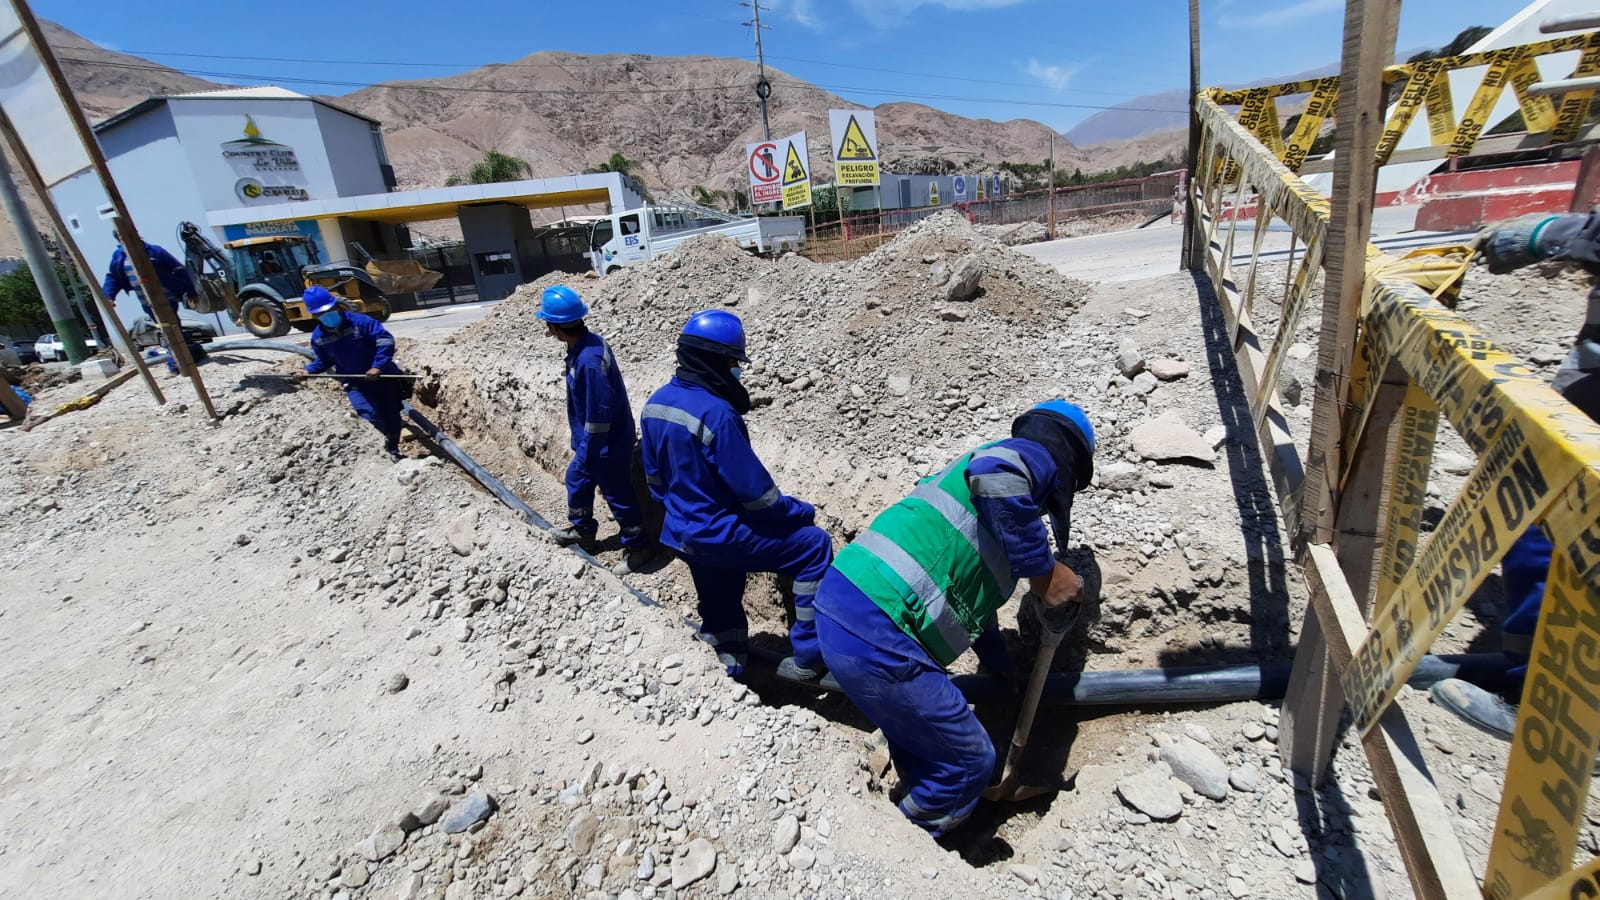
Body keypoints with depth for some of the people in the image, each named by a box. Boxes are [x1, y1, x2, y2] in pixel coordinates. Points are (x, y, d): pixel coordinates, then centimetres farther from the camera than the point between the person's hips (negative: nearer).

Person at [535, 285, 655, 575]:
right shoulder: (587, 343, -1)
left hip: (607, 445, -10)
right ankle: (582, 528, 48)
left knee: (617, 495, 7)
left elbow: (599, 414, -28)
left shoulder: (589, 360, -32)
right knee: (576, 480, 26)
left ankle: (638, 546, 26)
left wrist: (587, 454, -17)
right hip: (594, 440, 10)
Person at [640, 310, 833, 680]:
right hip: (721, 535, -9)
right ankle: (808, 659, 2)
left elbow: (655, 477, 12)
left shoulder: (656, 402, 2)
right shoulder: (716, 413, -26)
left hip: (682, 534, 9)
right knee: (815, 546, -2)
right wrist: (803, 511, -6)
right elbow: (756, 491, -22)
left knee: (719, 617, 22)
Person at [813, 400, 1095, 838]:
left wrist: (1003, 671, 52)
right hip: (875, 636, -10)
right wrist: (1044, 571, -13)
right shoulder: (1035, 457, 2)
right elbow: (994, 473, -27)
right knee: (969, 762, 12)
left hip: (841, 605, 10)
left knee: (919, 744, 31)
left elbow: (973, 596, 39)